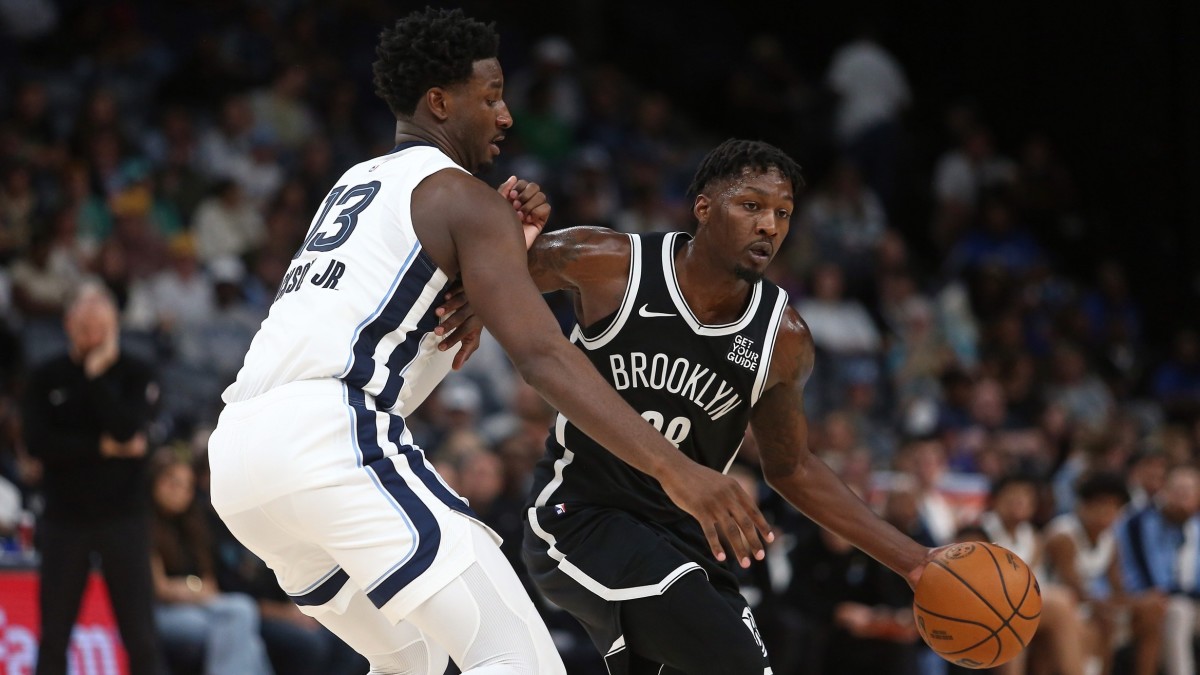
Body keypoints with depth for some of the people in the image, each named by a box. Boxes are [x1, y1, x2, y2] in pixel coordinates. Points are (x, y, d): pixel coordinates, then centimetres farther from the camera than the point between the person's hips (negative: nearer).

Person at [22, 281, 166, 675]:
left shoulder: (135, 375, 2)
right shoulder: (46, 378, 6)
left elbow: (126, 429, -15)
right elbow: (37, 442, -7)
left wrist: (96, 375, -13)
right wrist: (101, 448, -12)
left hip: (122, 515, -2)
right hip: (65, 519, 2)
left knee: (139, 635, -4)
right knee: (54, 635, 4)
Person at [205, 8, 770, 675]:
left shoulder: (354, 187, 28)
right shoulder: (460, 196, 2)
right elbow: (541, 353, -12)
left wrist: (509, 239, 17)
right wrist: (674, 468, -20)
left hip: (237, 450, 9)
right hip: (330, 437, -9)